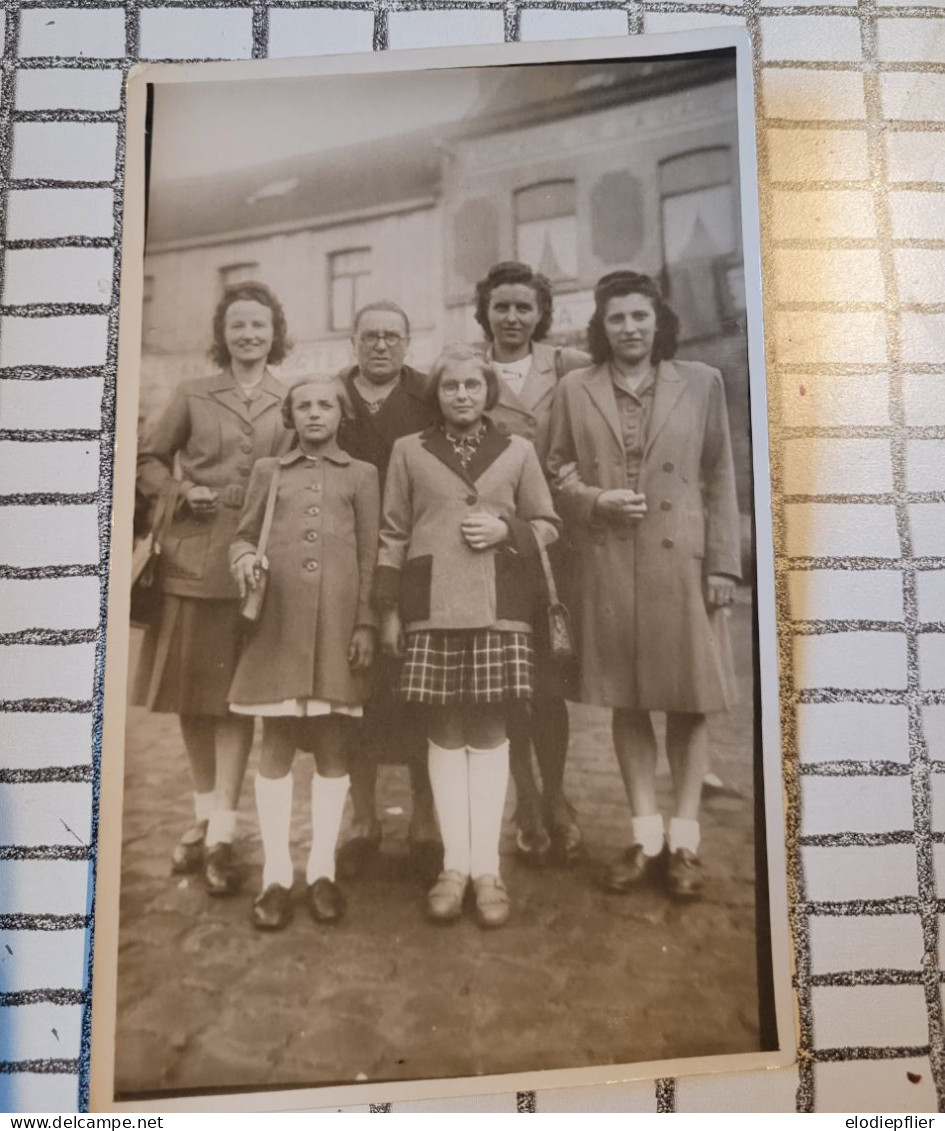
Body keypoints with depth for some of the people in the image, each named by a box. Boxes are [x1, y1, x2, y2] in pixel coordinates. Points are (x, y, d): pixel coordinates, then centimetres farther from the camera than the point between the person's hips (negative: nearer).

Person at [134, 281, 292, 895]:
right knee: (191, 690, 8)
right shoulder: (192, 396, 9)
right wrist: (181, 491, -4)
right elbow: (149, 460, 14)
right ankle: (205, 811, 25)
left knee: (238, 694, -1)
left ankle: (223, 831, 6)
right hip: (191, 555, 2)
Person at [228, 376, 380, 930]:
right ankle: (277, 874, 13)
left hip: (339, 624, -1)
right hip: (278, 622, 1)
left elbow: (371, 555, 7)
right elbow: (244, 536, 17)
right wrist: (244, 561, -7)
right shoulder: (268, 471, 16)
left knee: (333, 745, 3)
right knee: (277, 743, 3)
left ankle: (323, 870, 15)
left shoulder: (362, 475, 12)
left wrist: (366, 623, -2)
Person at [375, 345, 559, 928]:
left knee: (489, 731, 2)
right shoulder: (409, 450, 11)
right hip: (432, 607, 0)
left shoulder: (518, 450, 12)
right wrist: (389, 609, 5)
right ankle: (454, 865, 13)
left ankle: (487, 868, 11)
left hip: (499, 606, 0)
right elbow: (393, 534, 10)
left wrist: (506, 529, -6)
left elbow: (548, 525, 15)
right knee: (445, 732, 3)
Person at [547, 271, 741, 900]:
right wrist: (594, 499, -11)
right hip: (607, 565, 1)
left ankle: (685, 840, 18)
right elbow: (557, 471, 10)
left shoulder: (702, 383, 6)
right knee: (626, 700, 7)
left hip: (683, 560, -1)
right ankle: (646, 837, 20)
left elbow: (721, 481, 3)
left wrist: (723, 564, -4)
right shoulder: (576, 390, 8)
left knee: (690, 699, 4)